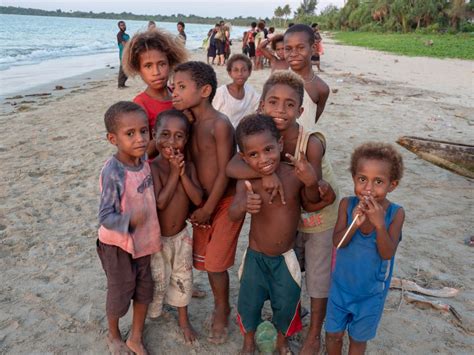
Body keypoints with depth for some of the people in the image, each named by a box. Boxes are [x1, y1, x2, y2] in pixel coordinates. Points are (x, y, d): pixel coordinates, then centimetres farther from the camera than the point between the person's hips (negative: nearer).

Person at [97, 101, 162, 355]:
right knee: (120, 294, 15)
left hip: (143, 241, 6)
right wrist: (130, 220, -41)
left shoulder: (143, 160, -7)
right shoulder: (112, 172, -27)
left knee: (144, 290, 19)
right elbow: (105, 217, -27)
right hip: (118, 245, -6)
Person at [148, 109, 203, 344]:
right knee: (157, 281, 12)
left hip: (181, 235, 5)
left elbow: (198, 199, -15)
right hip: (157, 238, -4)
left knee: (183, 279, 19)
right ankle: (150, 315, 42)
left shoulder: (188, 166, -8)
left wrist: (183, 173, -24)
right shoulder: (152, 168, -23)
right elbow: (160, 202, -29)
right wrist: (174, 173, -28)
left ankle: (183, 320, 40)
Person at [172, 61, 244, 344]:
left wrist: (208, 209, -14)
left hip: (226, 201, -7)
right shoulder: (191, 124, 2)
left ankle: (222, 311, 26)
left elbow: (225, 172, -19)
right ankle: (221, 305, 37)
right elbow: (194, 165, 6)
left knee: (215, 262, 1)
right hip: (204, 201, 7)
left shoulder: (220, 124, -21)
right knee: (205, 258, 16)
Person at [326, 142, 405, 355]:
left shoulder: (396, 213, -21)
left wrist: (379, 224, -40)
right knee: (333, 333, 20)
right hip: (341, 284, 1)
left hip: (371, 291, -1)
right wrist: (354, 223, -39)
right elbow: (337, 242, -21)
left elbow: (387, 253, -25)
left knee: (358, 338, 21)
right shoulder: (347, 204, -18)